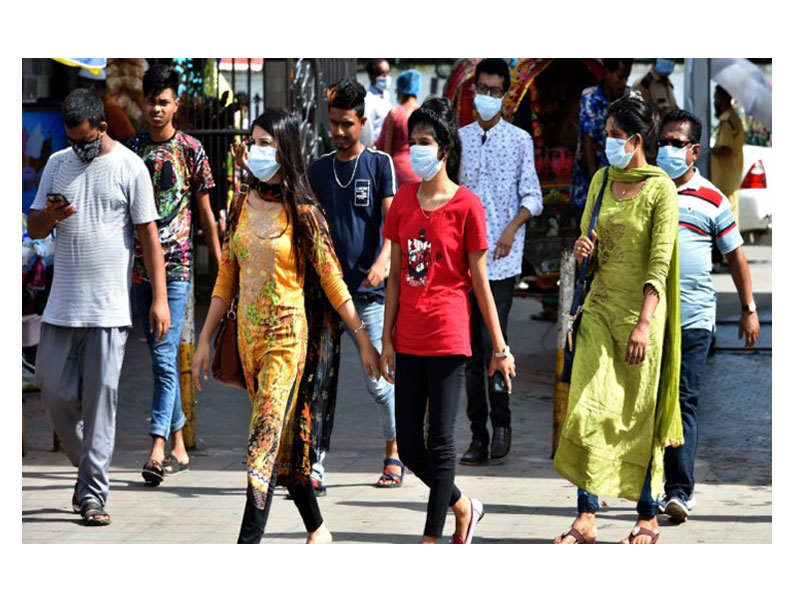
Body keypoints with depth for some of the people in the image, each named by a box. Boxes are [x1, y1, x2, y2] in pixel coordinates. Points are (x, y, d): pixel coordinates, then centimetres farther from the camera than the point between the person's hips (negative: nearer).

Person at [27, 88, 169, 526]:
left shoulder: (129, 167, 0)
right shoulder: (57, 165, 12)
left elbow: (148, 235, -1)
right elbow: (34, 229, 15)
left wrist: (159, 298, -7)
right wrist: (49, 216, -10)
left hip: (109, 308, -4)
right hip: (61, 306, 4)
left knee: (101, 399, -6)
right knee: (55, 395, 4)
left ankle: (92, 495, -4)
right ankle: (89, 465, 26)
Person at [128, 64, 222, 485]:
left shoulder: (190, 150, 0)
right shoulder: (133, 149, 8)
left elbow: (205, 212, 4)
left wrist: (220, 264, 3)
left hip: (177, 265, -4)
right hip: (140, 265, 4)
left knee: (164, 357, -14)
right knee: (161, 358, 10)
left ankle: (158, 447, -20)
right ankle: (178, 446, 19)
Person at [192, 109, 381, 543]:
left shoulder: (302, 212, -8)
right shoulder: (243, 203, 7)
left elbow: (332, 279, -5)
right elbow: (227, 277, 13)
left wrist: (363, 339, -6)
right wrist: (205, 339, 11)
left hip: (286, 334, -6)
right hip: (248, 335, 6)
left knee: (265, 440, -13)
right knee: (284, 440, 13)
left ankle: (247, 547, -17)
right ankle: (317, 529, 27)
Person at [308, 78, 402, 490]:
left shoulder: (380, 164, 1)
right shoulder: (318, 170, 11)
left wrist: (382, 262, -25)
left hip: (368, 291, -3)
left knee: (379, 382, 1)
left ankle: (393, 456, 19)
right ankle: (313, 466, -5)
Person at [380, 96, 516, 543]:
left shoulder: (466, 205, -7)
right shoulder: (404, 199, 6)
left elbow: (480, 281, -4)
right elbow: (395, 274, 10)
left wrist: (500, 347, -3)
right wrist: (387, 338, 7)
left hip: (448, 338, -6)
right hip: (409, 339, 6)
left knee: (440, 444, -2)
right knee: (408, 446, 9)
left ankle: (430, 545, 4)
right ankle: (464, 508, 33)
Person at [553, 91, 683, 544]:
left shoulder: (660, 189, -9)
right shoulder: (601, 180, 9)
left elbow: (661, 262, -15)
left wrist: (644, 323, -23)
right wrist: (583, 250, -6)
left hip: (640, 309, -5)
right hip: (599, 307, 5)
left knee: (639, 416, 3)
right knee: (589, 409, -4)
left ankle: (649, 518, 16)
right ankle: (586, 519, -3)